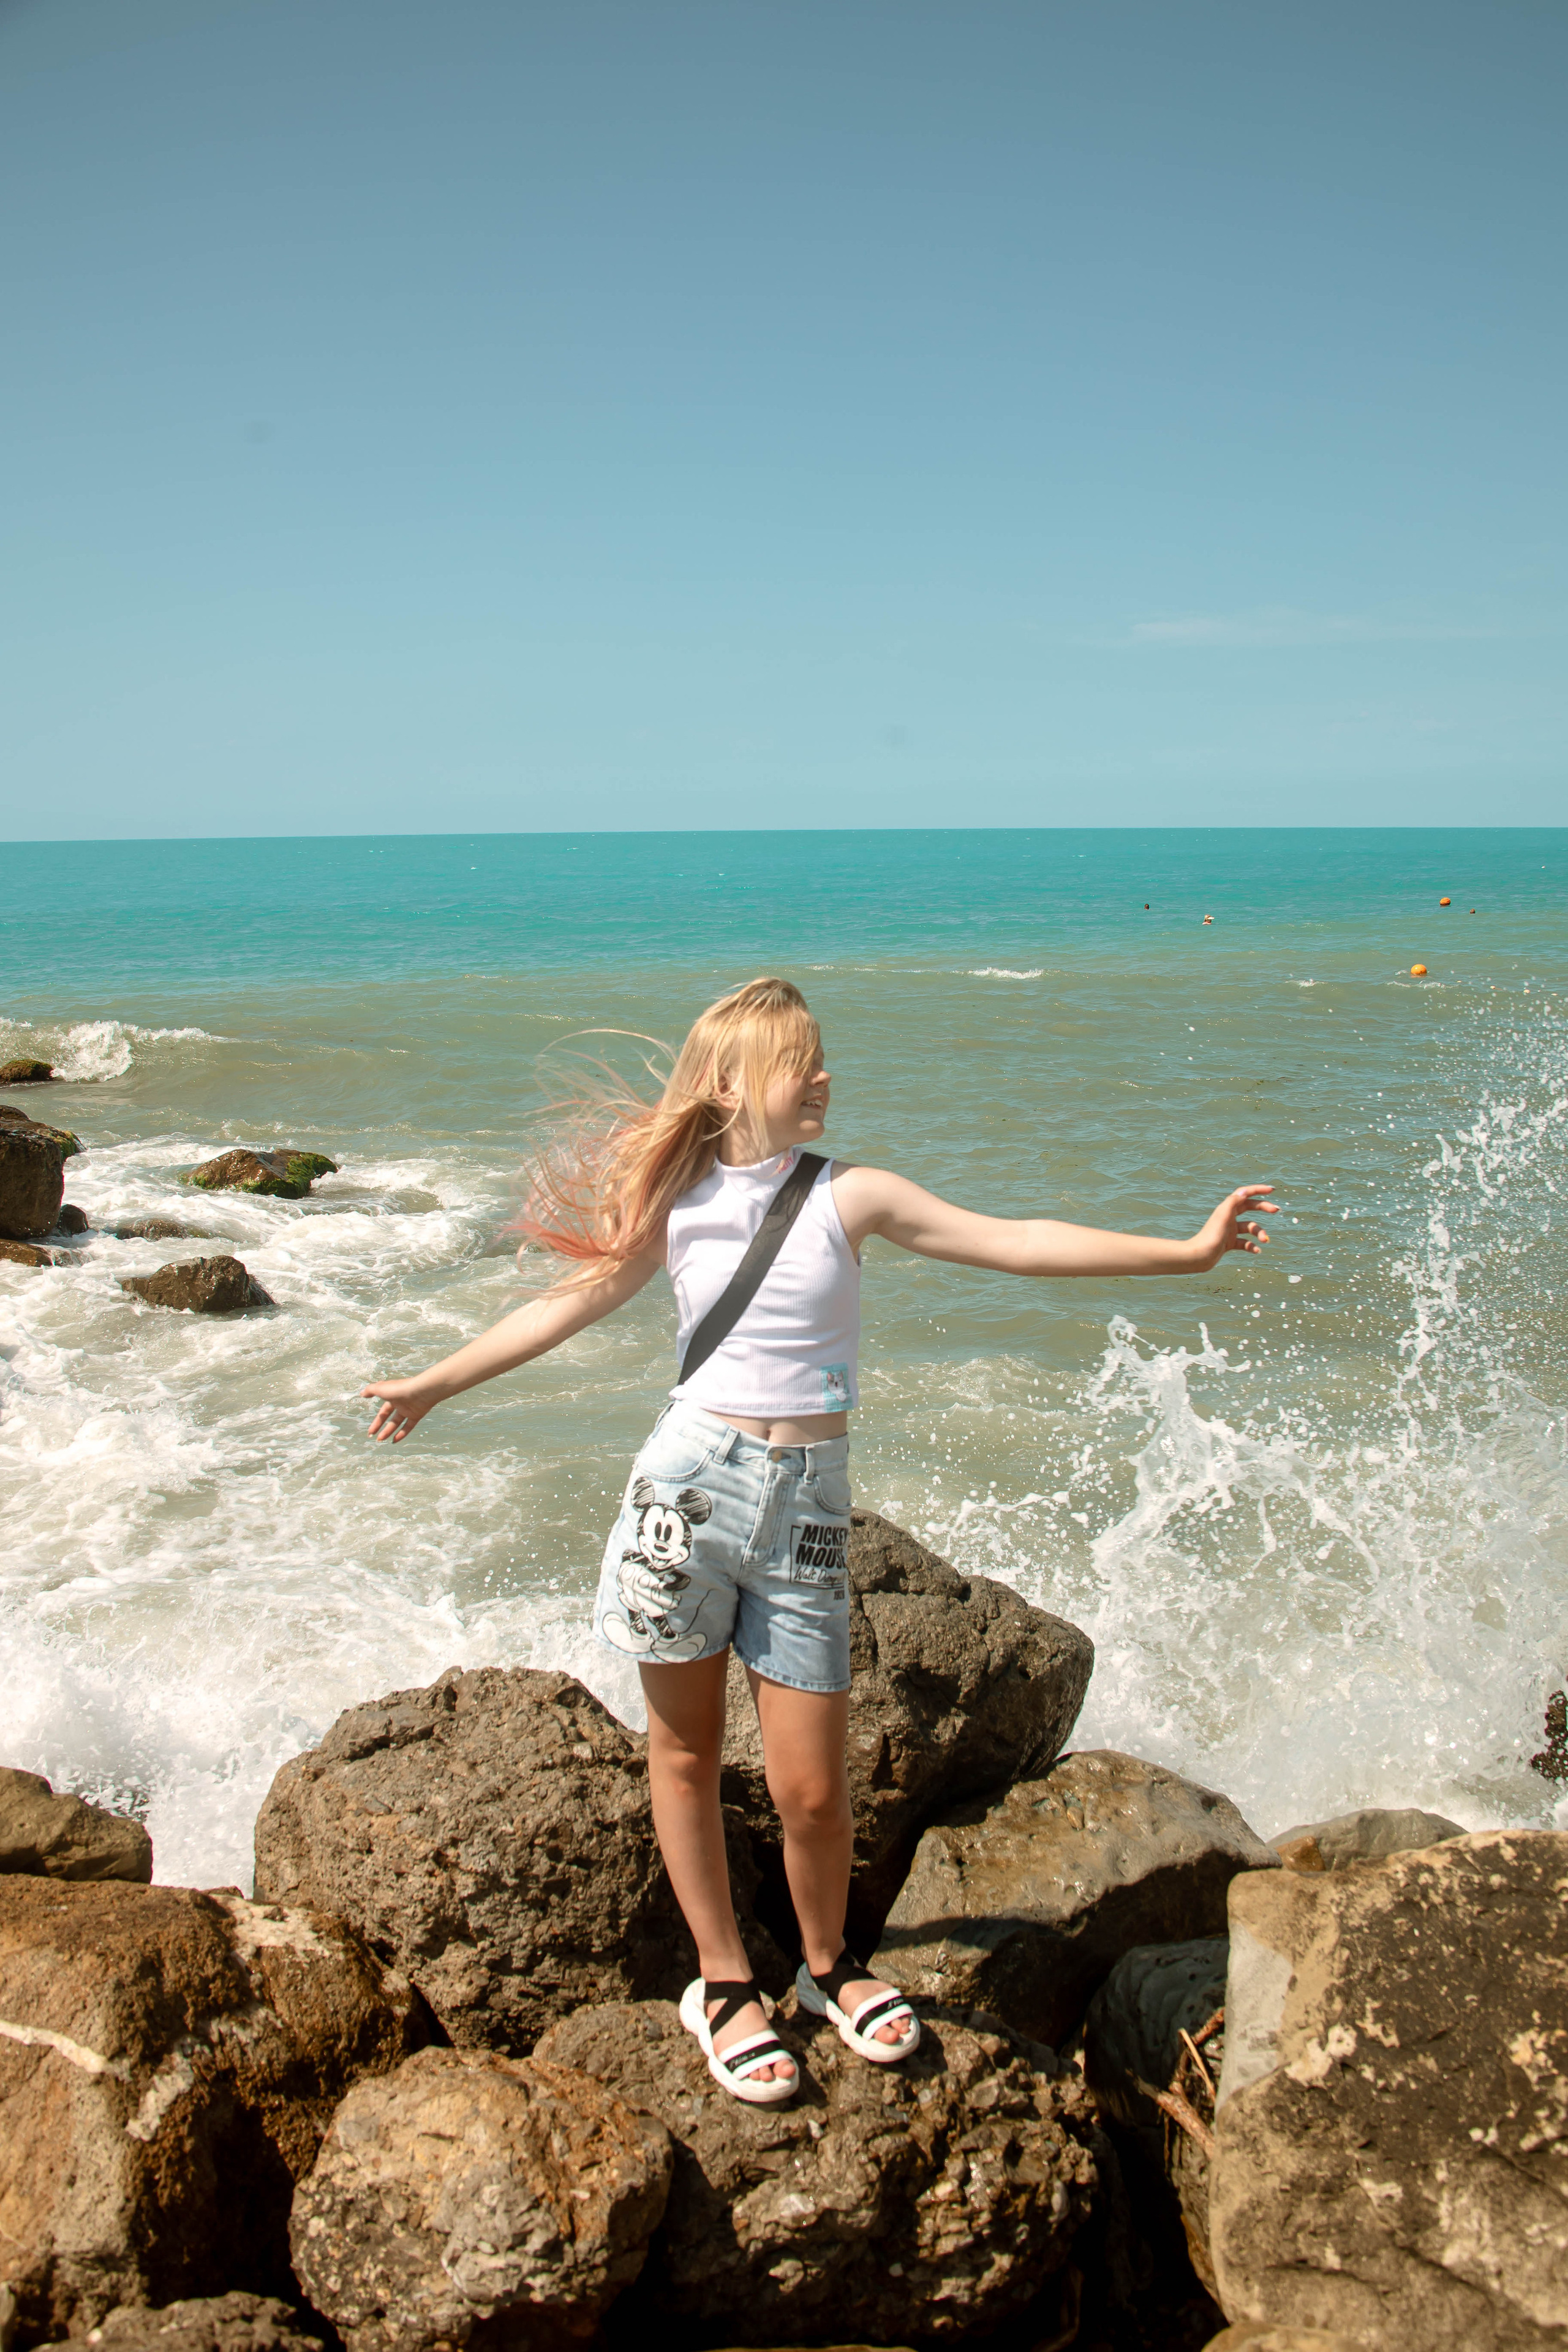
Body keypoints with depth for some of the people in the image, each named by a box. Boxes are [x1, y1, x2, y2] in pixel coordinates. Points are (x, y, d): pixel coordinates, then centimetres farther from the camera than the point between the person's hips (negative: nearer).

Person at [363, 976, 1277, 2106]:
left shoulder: (849, 1197, 0)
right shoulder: (677, 1212, 3)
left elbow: (1014, 1241, -4)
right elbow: (572, 1303, 14)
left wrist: (1184, 1251, -9)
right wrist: (436, 1382, 21)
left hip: (806, 1505, -1)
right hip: (689, 1487, 1)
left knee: (811, 1788, 0)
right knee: (685, 1753, 10)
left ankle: (828, 1962, 30)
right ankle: (725, 1982, 30)